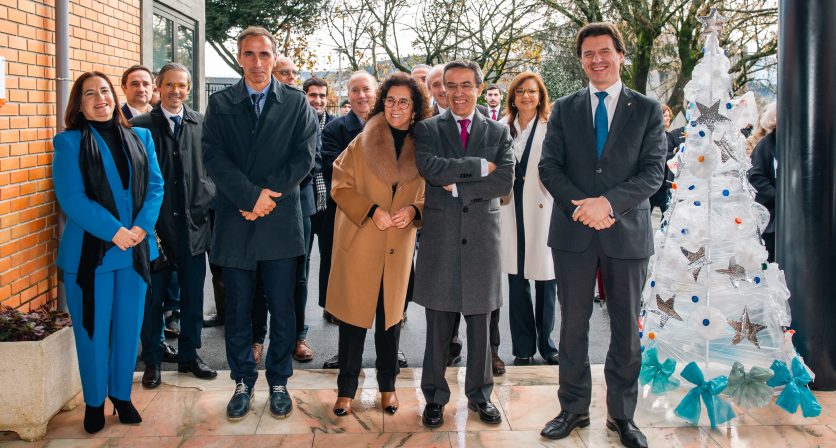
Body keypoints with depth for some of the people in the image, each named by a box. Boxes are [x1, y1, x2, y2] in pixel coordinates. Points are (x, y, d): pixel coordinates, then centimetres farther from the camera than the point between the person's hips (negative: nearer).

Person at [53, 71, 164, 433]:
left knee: (128, 328, 12)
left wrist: (141, 227, -11)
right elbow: (71, 197, -11)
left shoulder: (140, 137, 10)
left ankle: (121, 394, 28)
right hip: (89, 251, -3)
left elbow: (155, 185, 5)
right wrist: (114, 232, -19)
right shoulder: (68, 142, -2)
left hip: (136, 250, 4)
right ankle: (94, 402, 23)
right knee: (93, 331, 6)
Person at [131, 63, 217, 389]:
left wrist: (207, 197, -8)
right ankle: (152, 361, 22)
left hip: (193, 224, 2)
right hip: (155, 226, -2)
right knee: (152, 297, 8)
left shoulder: (202, 124, 4)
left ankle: (189, 355, 27)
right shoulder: (140, 126, -2)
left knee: (193, 296, 11)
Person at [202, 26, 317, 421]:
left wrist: (270, 194, -13)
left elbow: (305, 155, -3)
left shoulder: (296, 103, 6)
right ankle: (243, 383, 23)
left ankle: (279, 382, 22)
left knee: (282, 310, 6)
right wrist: (251, 196, -15)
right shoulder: (220, 104, 6)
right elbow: (214, 157, -4)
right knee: (238, 311, 8)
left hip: (281, 222, 0)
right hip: (235, 222, 1)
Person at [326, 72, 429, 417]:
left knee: (391, 314, 12)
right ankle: (346, 388, 17)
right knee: (354, 314, 4)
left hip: (399, 246, 2)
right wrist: (371, 210, -16)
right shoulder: (362, 142, -4)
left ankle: (388, 385, 26)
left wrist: (414, 210, -11)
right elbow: (340, 186, -3)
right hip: (360, 243, -2)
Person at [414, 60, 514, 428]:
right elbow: (429, 167, -14)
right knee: (438, 324, 6)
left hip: (482, 236, 1)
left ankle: (479, 394, 24)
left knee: (480, 323, 10)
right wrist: (479, 165, -12)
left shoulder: (498, 132, 9)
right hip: (440, 236, -1)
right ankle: (435, 396, 19)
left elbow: (505, 181, -5)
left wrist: (458, 186, -11)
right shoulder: (427, 129, 5)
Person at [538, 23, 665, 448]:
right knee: (573, 325, 8)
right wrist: (582, 207, -14)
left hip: (627, 232, -1)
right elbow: (548, 166, 1)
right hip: (573, 232, 1)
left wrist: (608, 202, -19)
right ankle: (574, 408, 22)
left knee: (626, 328, 8)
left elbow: (653, 171, -5)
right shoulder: (564, 109, 8)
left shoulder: (647, 109, 3)